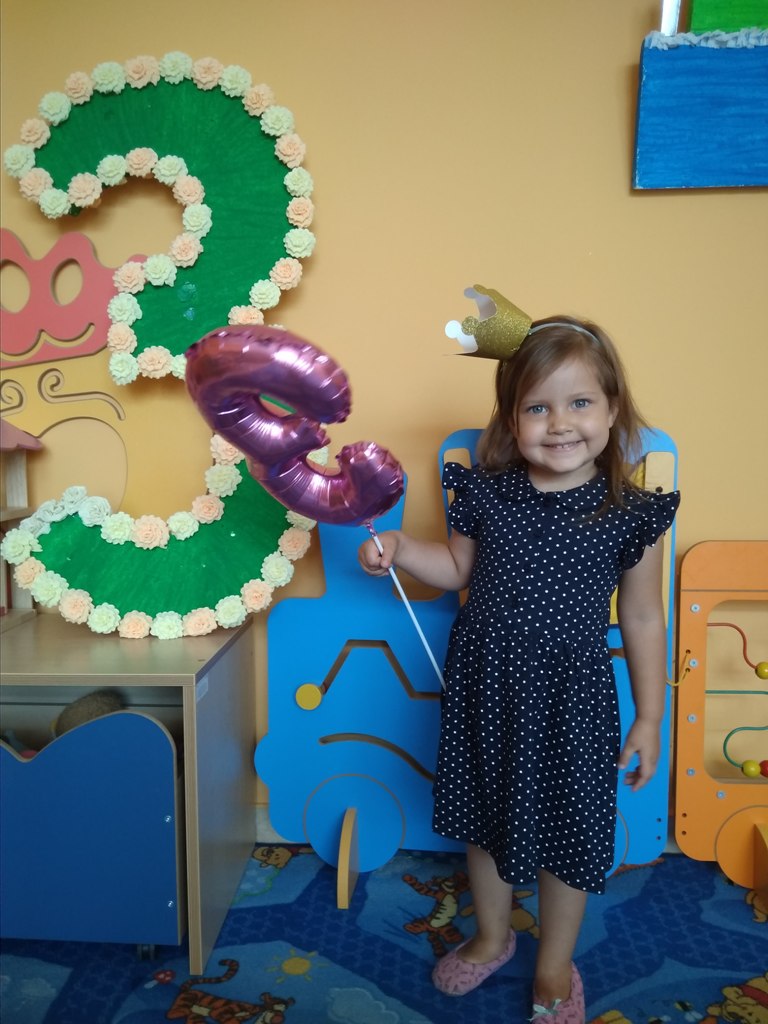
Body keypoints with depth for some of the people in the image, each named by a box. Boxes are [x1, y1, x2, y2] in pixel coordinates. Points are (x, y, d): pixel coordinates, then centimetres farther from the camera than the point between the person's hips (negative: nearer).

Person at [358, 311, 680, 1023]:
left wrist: (649, 718, 0)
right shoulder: (487, 493, -8)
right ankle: (491, 937, 50)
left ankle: (555, 965, 45)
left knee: (566, 832, 15)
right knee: (485, 818, 21)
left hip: (571, 698, -2)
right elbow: (458, 569, 7)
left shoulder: (629, 514, -12)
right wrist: (397, 549, -10)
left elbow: (642, 620, -4)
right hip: (485, 689, 3)